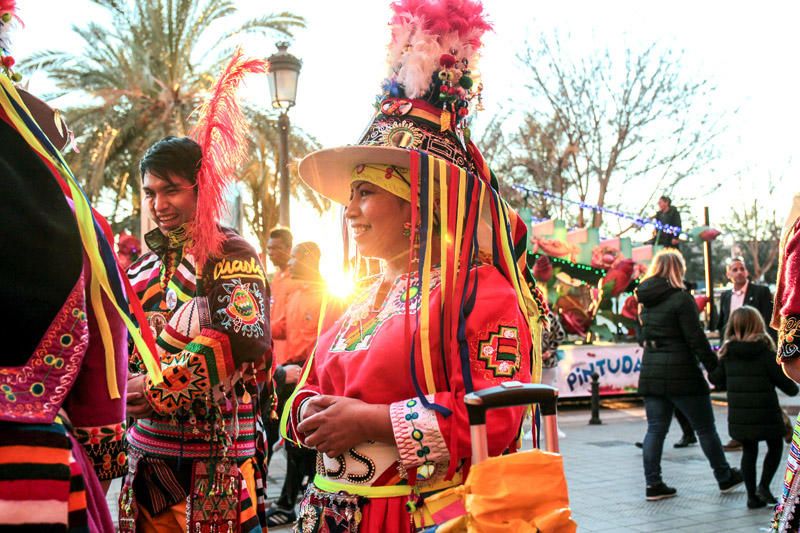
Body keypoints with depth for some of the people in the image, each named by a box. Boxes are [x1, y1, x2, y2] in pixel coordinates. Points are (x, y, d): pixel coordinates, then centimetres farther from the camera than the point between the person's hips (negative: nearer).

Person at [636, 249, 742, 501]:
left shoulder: (646, 301, 8)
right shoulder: (681, 298, -13)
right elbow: (696, 340, -14)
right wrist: (714, 367, -7)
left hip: (650, 374, 6)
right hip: (681, 374, -6)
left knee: (655, 429, 7)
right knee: (705, 428, 9)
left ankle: (653, 484, 5)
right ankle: (725, 477, 22)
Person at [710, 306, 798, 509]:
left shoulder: (728, 352, -1)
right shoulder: (765, 351, -11)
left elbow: (716, 378, 4)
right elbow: (780, 377, -7)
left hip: (738, 414, 3)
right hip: (765, 411, -3)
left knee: (748, 451, 15)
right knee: (775, 446, 18)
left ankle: (752, 496, 14)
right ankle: (764, 486, 5)